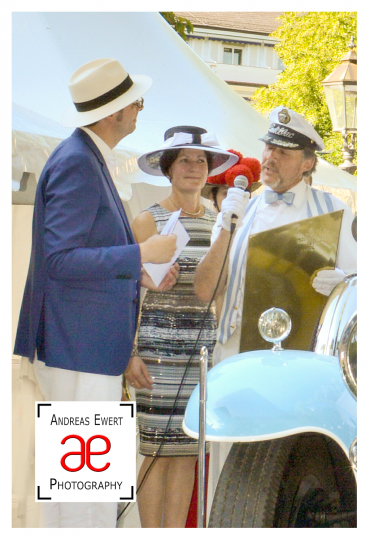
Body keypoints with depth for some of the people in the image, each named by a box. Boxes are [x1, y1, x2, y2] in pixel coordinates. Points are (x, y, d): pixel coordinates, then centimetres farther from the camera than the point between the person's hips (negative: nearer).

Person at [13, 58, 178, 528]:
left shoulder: (88, 159, 14)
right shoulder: (76, 163, -17)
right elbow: (61, 260, -23)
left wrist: (138, 277, 11)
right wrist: (141, 253, -20)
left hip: (84, 343, 10)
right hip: (79, 345, -10)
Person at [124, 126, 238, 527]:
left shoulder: (217, 223, 13)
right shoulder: (148, 221, -1)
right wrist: (128, 354, -11)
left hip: (205, 344, 5)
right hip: (158, 343, -5)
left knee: (188, 451, 6)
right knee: (158, 450, -4)